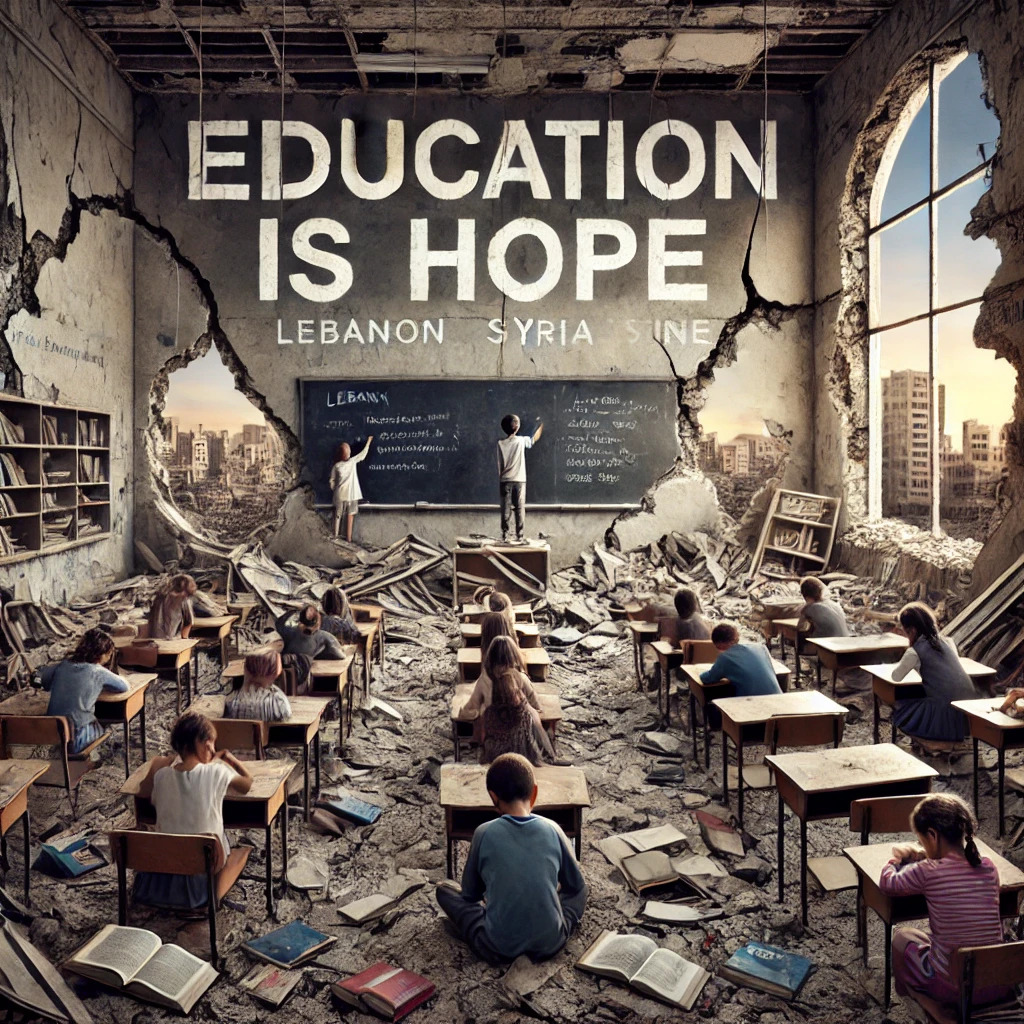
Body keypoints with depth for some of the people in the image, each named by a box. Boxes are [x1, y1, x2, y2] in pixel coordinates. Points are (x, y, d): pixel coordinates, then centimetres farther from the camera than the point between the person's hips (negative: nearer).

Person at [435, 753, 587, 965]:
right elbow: (575, 884, 9)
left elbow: (470, 893, 5)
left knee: (444, 889, 18)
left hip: (498, 948, -2)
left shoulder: (484, 833, -9)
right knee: (579, 890, 28)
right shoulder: (552, 830, -6)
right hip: (549, 944, 2)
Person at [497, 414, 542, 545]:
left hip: (505, 481, 2)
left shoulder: (500, 443, 0)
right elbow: (534, 439, 17)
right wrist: (541, 426, 34)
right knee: (520, 509, 2)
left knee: (506, 510, 3)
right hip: (519, 480, -2)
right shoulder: (521, 441, -4)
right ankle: (520, 537, 1)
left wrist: (500, 483, 7)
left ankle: (505, 537, 3)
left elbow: (499, 465, 1)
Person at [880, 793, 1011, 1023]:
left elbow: (887, 883, 1)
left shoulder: (926, 872, -17)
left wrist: (898, 859, 19)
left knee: (902, 936, 22)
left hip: (953, 986, -5)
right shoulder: (988, 867, -4)